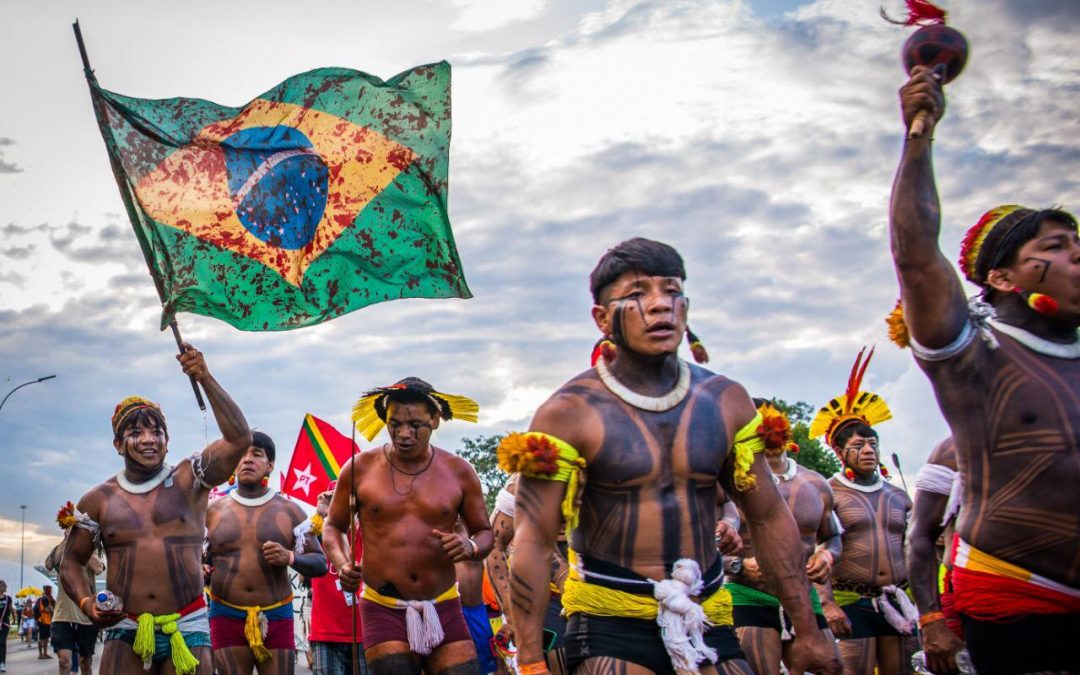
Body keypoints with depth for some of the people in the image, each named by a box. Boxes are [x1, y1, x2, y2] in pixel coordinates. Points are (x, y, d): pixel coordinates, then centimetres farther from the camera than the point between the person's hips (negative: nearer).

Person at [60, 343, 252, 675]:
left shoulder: (188, 479, 2)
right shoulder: (98, 500, 8)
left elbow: (239, 439, -12)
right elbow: (71, 563, 16)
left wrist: (205, 379, -20)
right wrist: (87, 604, -5)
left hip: (186, 629, -1)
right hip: (124, 632, 1)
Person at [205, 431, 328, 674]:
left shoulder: (289, 511, 6)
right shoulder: (213, 511, 8)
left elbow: (320, 564, 3)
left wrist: (290, 558, -17)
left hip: (276, 617, 0)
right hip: (227, 615, 0)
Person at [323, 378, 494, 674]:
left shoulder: (458, 471, 3)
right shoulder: (360, 468, 1)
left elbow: (484, 532, 12)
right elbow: (333, 526, 12)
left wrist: (470, 547, -12)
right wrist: (342, 564, -8)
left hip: (444, 610, 1)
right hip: (384, 611, -1)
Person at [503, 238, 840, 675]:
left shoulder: (726, 402, 6)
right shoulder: (568, 413, -8)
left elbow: (769, 518, 11)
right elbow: (533, 543, -10)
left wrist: (806, 632, 10)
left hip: (707, 622, 4)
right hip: (610, 623, -4)